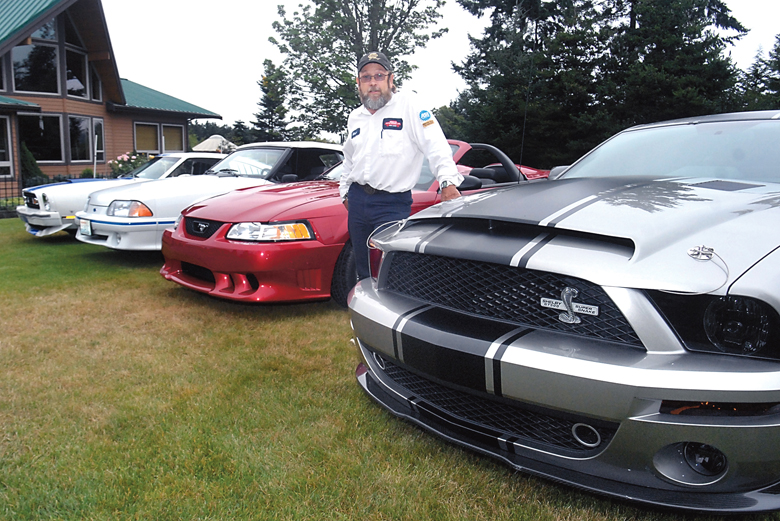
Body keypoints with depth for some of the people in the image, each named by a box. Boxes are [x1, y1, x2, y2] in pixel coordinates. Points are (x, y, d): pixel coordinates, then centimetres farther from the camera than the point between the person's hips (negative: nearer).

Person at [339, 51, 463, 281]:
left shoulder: (408, 104, -5)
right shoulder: (355, 117, 16)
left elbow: (435, 144, -14)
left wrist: (448, 181, -26)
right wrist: (345, 191, 25)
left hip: (393, 203, -6)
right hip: (357, 199, 6)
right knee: (363, 270, 13)